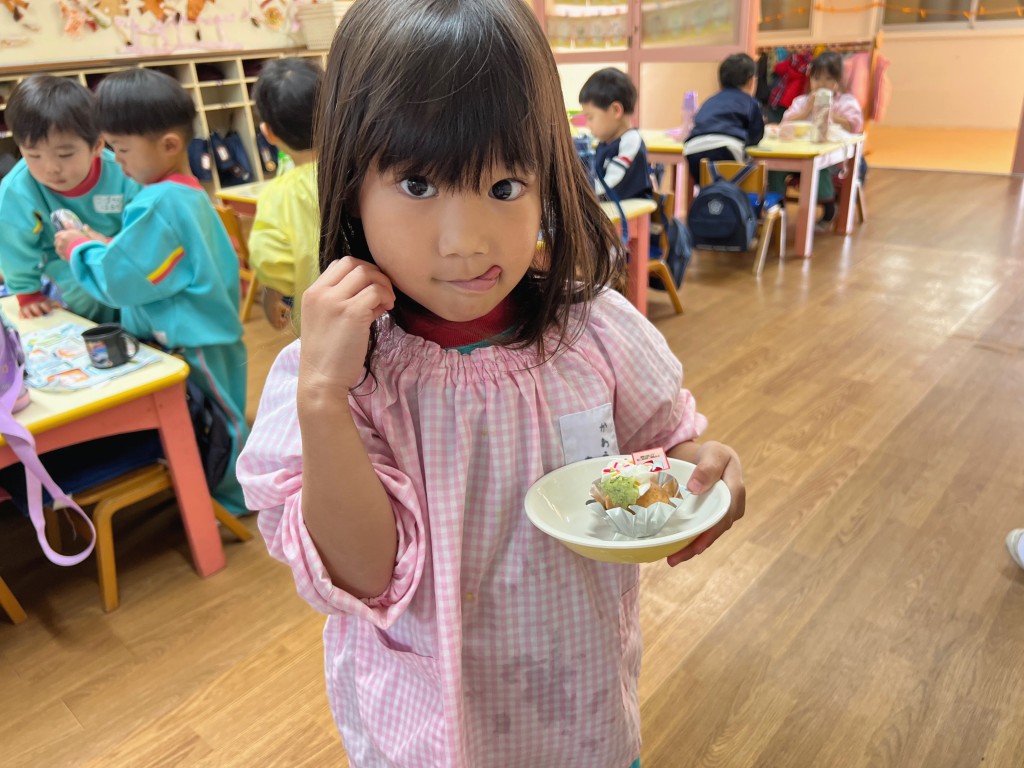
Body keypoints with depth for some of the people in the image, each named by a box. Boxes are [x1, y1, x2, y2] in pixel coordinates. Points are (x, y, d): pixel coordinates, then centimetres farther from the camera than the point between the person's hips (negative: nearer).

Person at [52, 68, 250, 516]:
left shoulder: (159, 203, -23)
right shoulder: (189, 193, 7)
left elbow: (121, 280, -20)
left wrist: (80, 249, -4)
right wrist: (104, 245, 5)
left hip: (191, 343, -9)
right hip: (198, 332, 9)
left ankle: (231, 501, 23)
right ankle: (219, 486, 36)